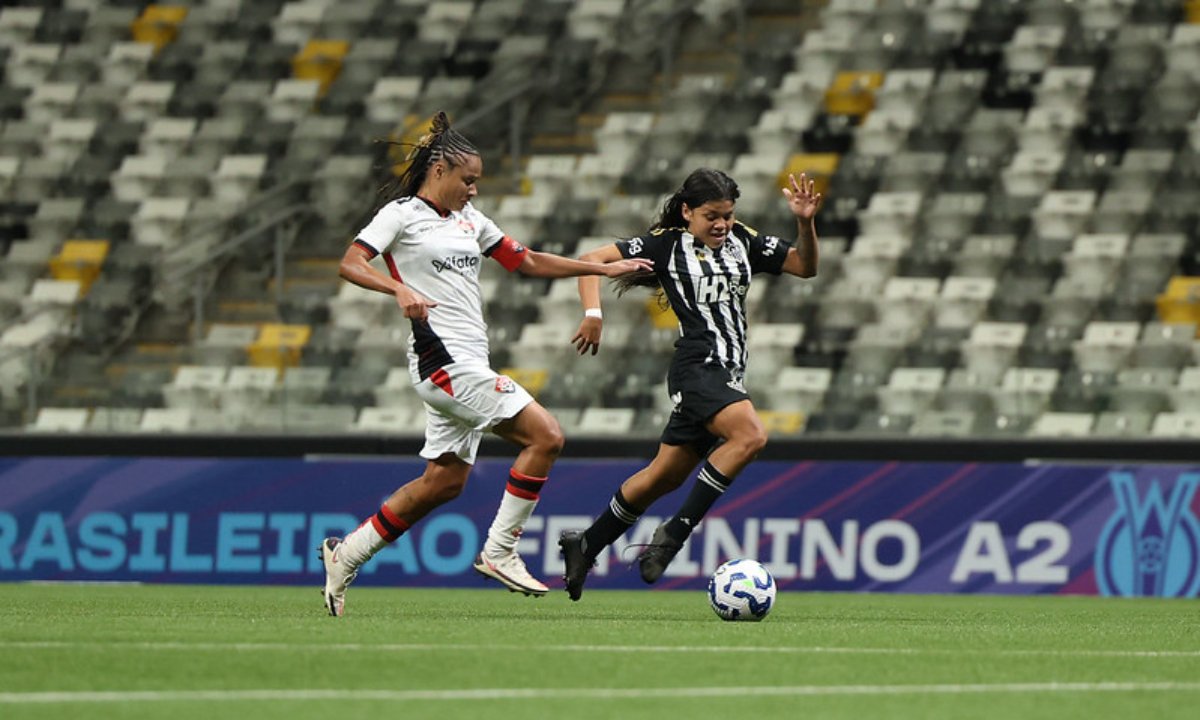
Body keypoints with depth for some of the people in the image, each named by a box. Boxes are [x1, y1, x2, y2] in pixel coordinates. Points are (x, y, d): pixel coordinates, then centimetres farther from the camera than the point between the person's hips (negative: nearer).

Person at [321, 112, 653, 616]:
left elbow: (528, 262, 25)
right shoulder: (402, 214, -4)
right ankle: (499, 552, -10)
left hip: (469, 363, 9)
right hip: (445, 360, -9)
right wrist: (401, 289, -32)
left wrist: (604, 268, 21)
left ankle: (346, 555, 17)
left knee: (444, 481, 9)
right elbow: (350, 264, -15)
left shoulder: (468, 218, 19)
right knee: (545, 436, -15)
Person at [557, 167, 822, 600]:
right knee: (750, 436, -29)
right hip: (697, 366, -6)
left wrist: (805, 223, -7)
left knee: (665, 477, 11)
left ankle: (585, 546, 25)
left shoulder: (743, 242, 12)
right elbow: (594, 259, -1)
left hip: (728, 376, 6)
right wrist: (593, 313, -16)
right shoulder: (667, 244, -2)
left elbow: (805, 267, 11)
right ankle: (674, 534, -25)